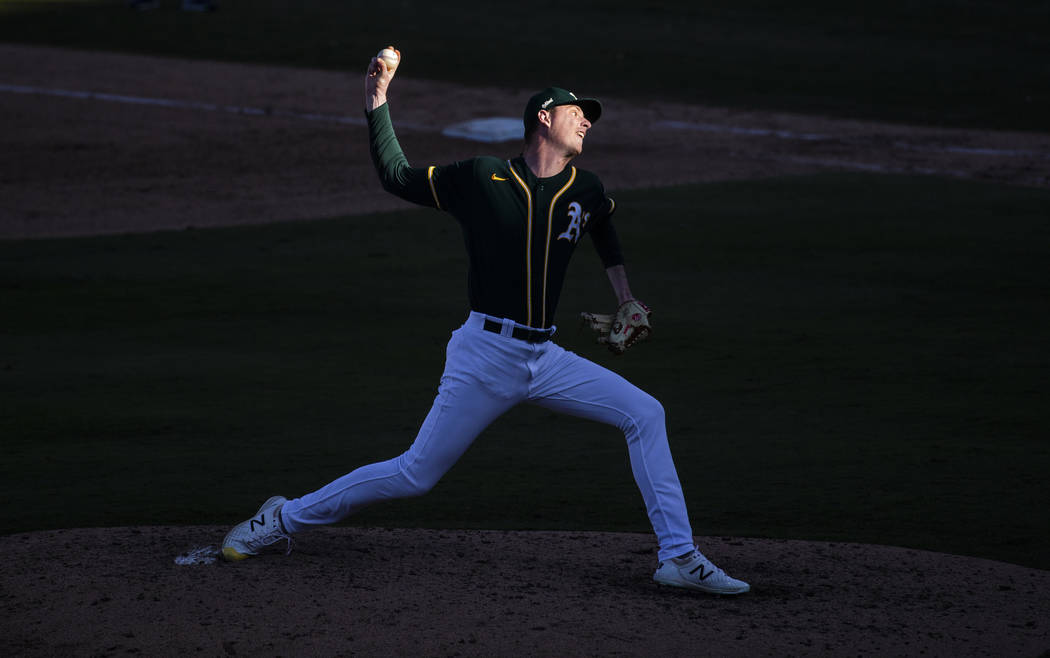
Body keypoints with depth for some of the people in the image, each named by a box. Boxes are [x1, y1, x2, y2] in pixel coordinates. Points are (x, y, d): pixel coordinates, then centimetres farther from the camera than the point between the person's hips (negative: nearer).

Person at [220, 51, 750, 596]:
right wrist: (377, 103, -3)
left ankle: (678, 558, -7)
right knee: (415, 475, -5)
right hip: (486, 353, -5)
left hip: (545, 359, 5)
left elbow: (603, 224, 33)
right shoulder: (481, 179, -3)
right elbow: (396, 176, 4)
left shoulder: (585, 191, 9)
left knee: (645, 414, -9)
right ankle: (285, 519, 12)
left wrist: (624, 295, 25)